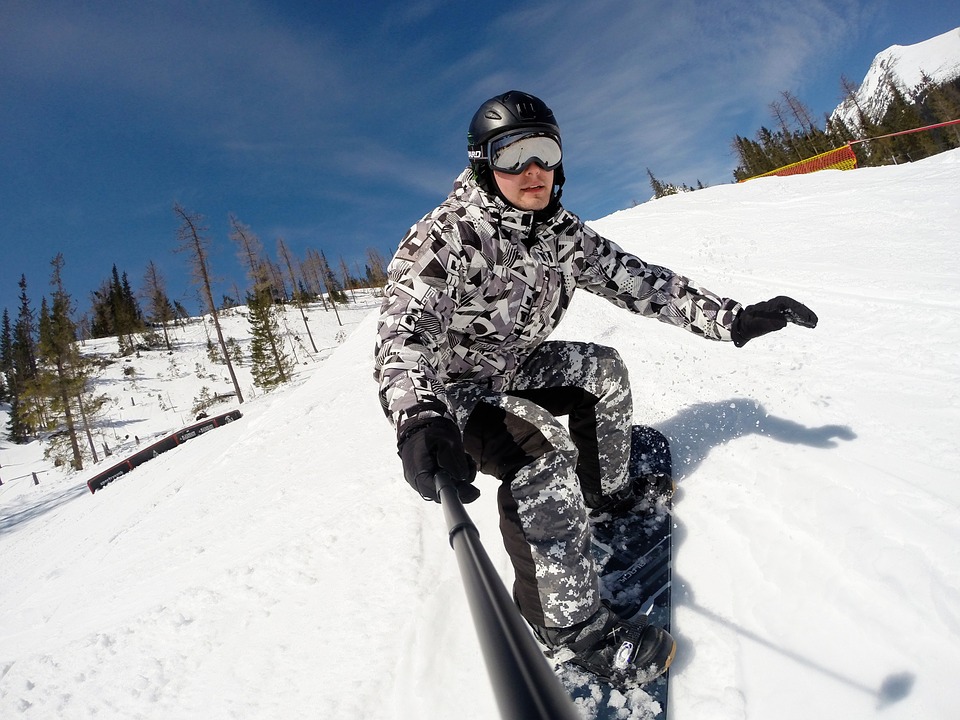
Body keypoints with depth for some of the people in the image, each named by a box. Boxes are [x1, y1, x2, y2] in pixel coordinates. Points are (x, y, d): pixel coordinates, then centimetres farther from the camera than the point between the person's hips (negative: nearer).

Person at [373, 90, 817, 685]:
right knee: (542, 453, -30)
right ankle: (572, 624, -15)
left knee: (603, 370, 11)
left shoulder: (560, 232, -6)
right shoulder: (448, 237, -27)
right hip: (451, 385, -8)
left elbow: (631, 278, -4)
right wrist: (418, 418, -59)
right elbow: (405, 332, -39)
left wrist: (731, 318, -10)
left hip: (514, 368, 8)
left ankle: (608, 491, 33)